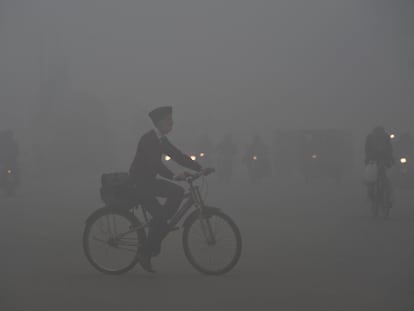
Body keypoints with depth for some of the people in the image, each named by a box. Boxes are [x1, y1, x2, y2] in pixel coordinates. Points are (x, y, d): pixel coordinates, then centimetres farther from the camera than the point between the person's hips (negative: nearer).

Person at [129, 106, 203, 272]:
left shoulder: (162, 140, 7)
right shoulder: (148, 139, -20)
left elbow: (178, 156, 7)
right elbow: (155, 162, -31)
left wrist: (200, 168, -1)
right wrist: (173, 176, -39)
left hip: (149, 181, 8)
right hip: (138, 182, -8)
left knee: (178, 191, -9)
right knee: (159, 214, -16)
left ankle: (160, 225, 1)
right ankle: (145, 252, -2)